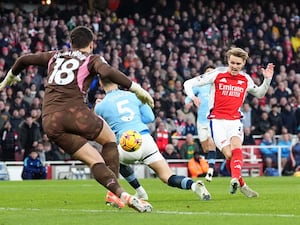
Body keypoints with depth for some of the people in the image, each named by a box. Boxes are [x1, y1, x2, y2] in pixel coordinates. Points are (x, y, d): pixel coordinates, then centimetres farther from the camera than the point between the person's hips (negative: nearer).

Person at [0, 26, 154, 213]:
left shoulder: (55, 56, 25)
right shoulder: (92, 59, 10)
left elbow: (24, 59, 33)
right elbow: (108, 72, -13)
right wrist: (137, 89, -12)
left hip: (50, 122, 4)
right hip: (75, 112, -4)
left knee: (95, 161, 7)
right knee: (110, 139, 21)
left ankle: (121, 194, -12)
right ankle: (115, 191, 6)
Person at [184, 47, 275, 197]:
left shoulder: (246, 79, 9)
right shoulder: (217, 74, -2)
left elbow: (259, 94, 30)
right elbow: (188, 83, 1)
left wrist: (267, 80, 13)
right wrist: (192, 96, -19)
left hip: (235, 121, 2)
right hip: (217, 121, -2)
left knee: (236, 148, -27)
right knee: (229, 154, -16)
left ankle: (235, 180, -46)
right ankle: (241, 185, 4)